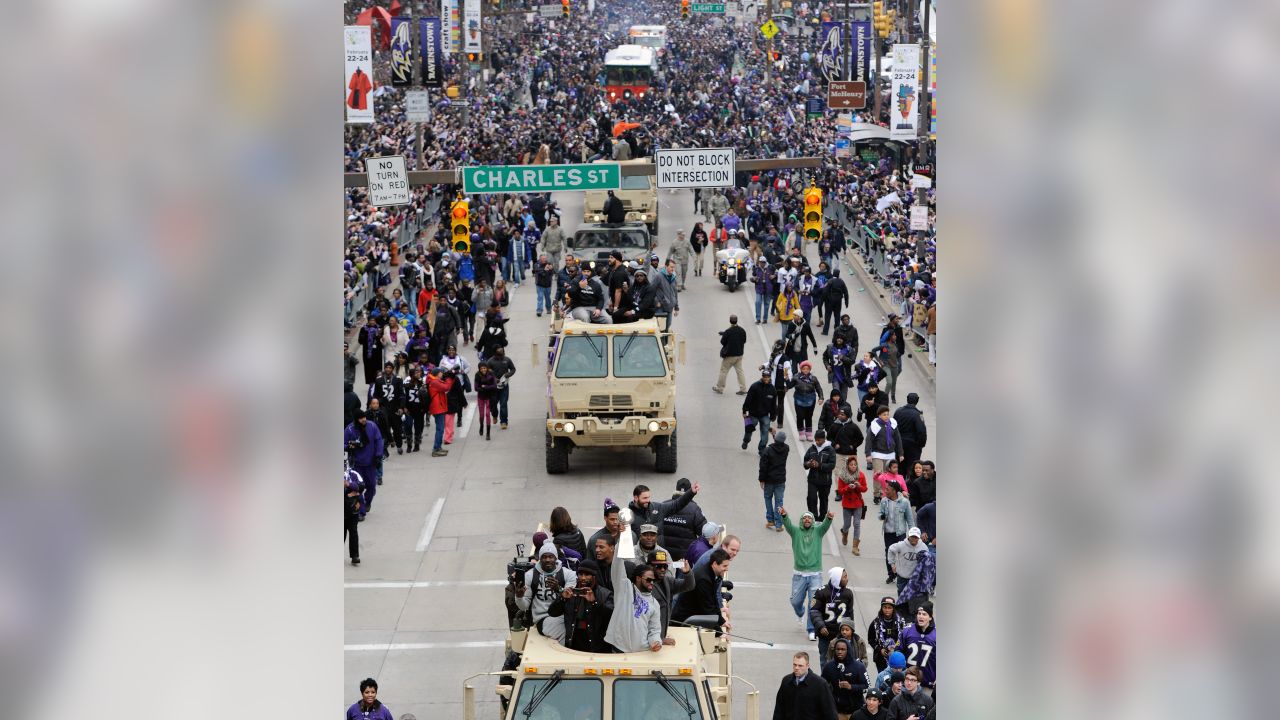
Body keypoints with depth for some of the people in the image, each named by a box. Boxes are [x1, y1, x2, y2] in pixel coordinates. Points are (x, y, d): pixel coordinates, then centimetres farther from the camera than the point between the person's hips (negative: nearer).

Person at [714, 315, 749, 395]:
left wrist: (722, 334, 6)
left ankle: (719, 388, 17)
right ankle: (743, 389, 9)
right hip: (739, 354, 5)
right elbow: (744, 341, 8)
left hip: (729, 355, -5)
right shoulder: (742, 331, -4)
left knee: (723, 371, 9)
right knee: (740, 371, 11)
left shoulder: (728, 331, -21)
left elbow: (722, 342, -12)